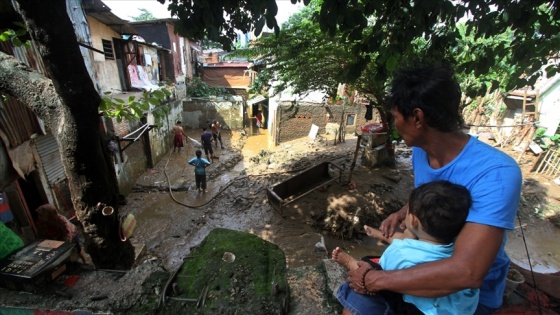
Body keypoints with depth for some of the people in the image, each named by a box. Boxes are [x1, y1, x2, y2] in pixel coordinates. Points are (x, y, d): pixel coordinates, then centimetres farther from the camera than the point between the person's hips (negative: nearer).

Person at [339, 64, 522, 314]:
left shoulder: (495, 173, -31)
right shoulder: (419, 152, -9)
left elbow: (466, 273, -38)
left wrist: (374, 279, -32)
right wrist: (401, 214, -8)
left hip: (472, 293, -5)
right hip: (425, 264, 5)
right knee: (358, 295, -6)